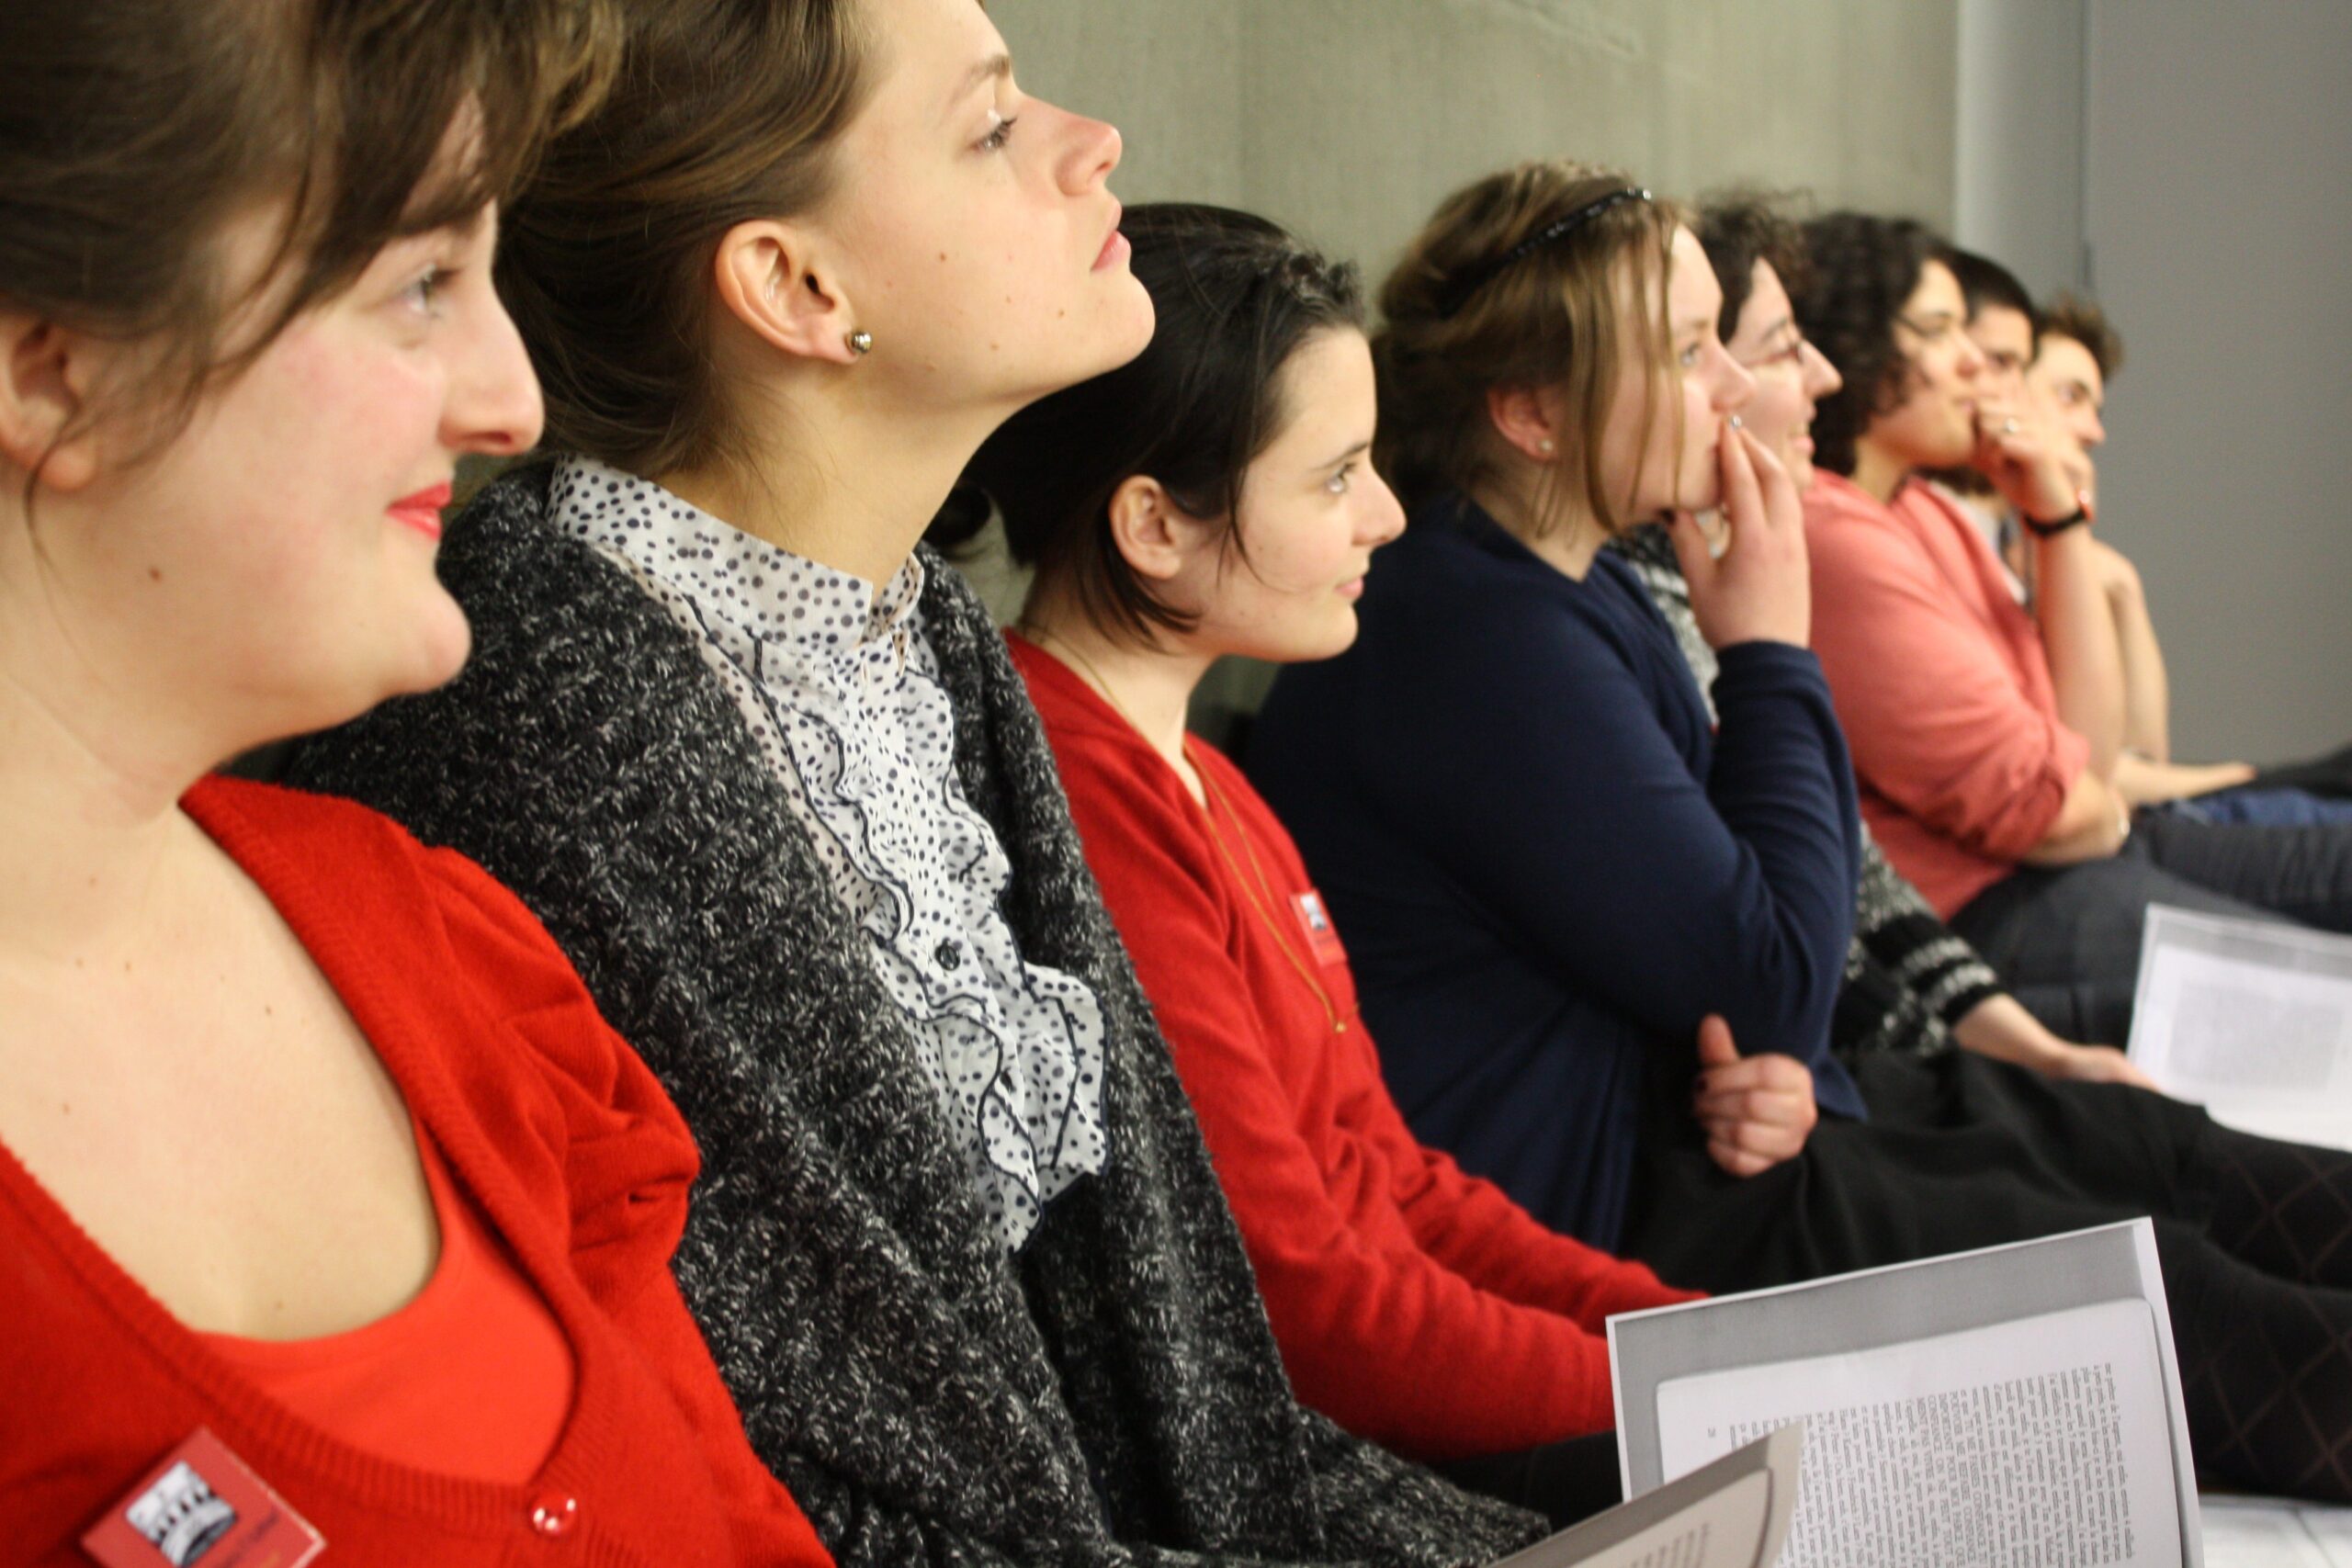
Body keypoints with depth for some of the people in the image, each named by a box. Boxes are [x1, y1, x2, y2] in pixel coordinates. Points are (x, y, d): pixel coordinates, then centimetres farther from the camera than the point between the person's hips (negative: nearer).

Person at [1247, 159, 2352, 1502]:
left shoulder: (1582, 589, 9)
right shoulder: (1485, 637, -25)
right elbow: (1769, 976, -21)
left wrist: (1784, 1063, -7)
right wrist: (1771, 656, -13)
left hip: (1663, 1110, 10)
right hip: (1587, 1213, -10)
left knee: (2177, 1159, 6)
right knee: (2153, 1282, -8)